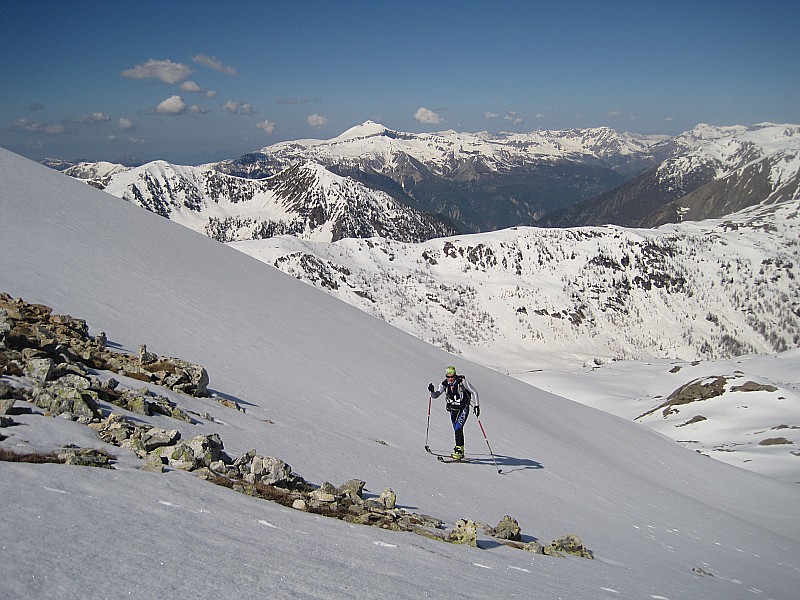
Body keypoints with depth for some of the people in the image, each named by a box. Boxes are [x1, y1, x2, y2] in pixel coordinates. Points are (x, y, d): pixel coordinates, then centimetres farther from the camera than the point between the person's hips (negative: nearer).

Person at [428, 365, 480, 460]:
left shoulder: (462, 381, -19)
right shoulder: (445, 384, -9)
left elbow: (474, 392, -10)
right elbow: (436, 395, -11)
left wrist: (476, 405, -14)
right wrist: (432, 391, -33)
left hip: (463, 409, -5)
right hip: (453, 409, 5)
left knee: (458, 428, -19)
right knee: (457, 430, 13)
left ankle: (458, 450, -19)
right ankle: (461, 450, 27)